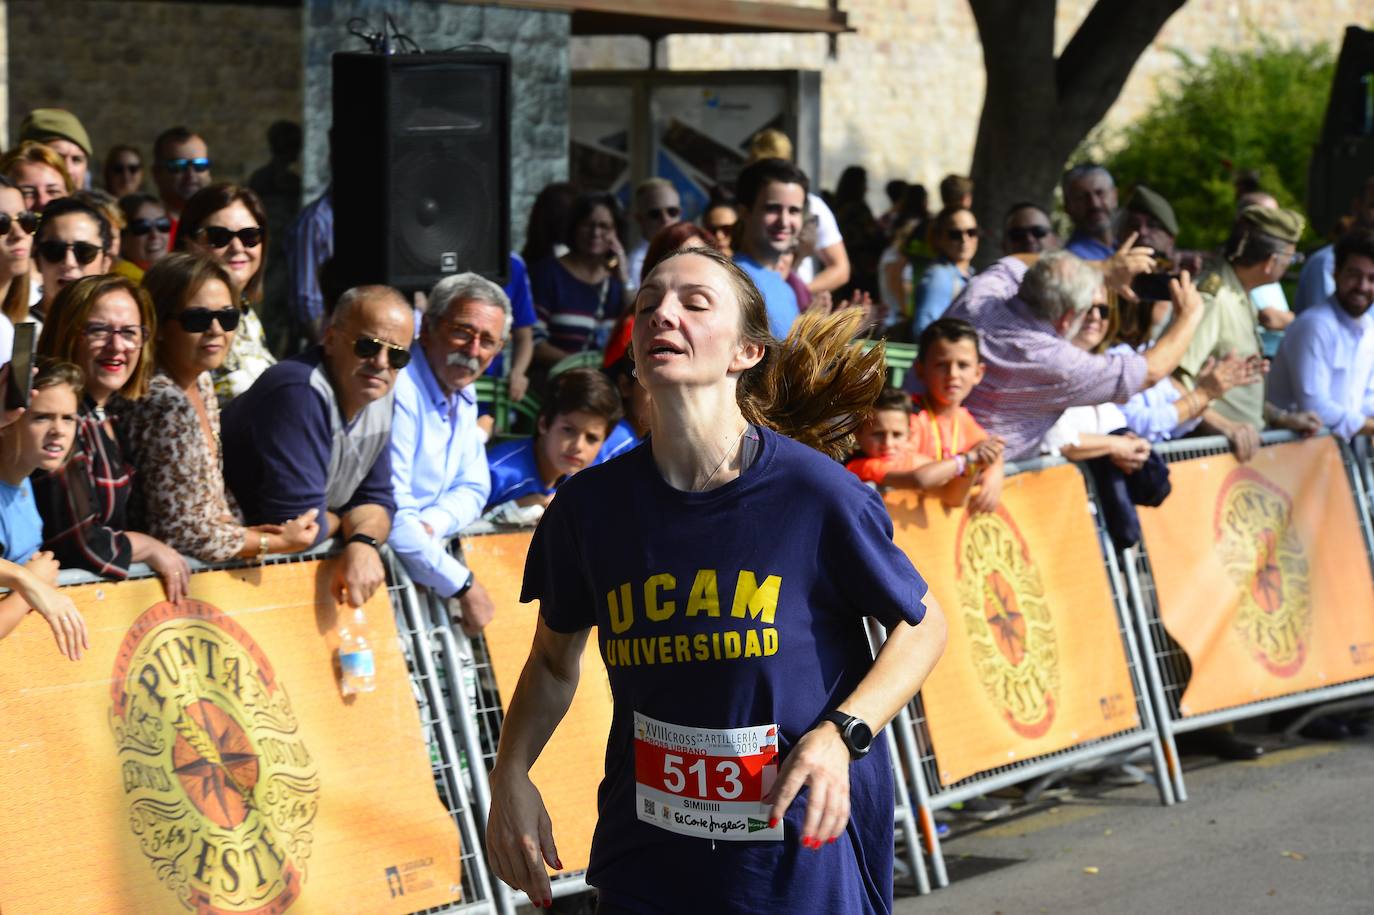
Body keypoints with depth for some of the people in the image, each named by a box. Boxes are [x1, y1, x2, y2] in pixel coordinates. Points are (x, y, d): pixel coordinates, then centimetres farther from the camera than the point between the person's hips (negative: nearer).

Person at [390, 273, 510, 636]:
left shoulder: (463, 397, 12)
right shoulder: (398, 392, -20)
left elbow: (473, 489, 15)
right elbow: (388, 514, -26)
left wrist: (430, 525, -10)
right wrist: (462, 585, -21)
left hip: (425, 555, 9)